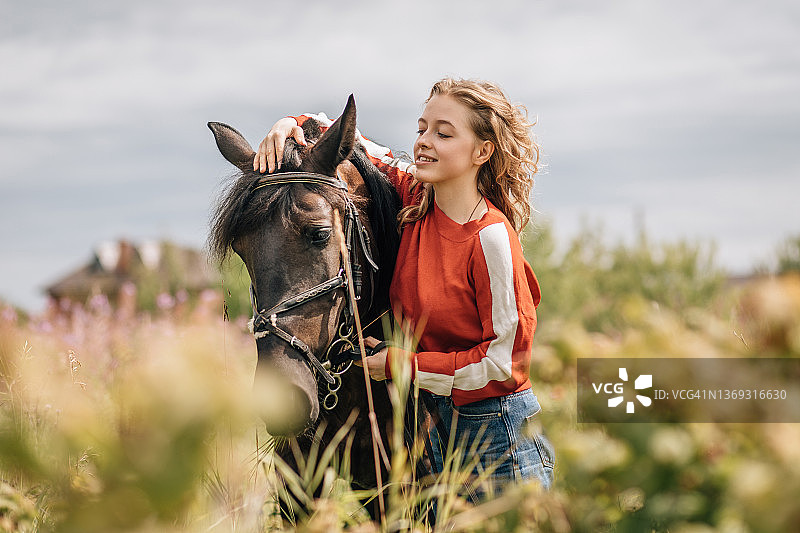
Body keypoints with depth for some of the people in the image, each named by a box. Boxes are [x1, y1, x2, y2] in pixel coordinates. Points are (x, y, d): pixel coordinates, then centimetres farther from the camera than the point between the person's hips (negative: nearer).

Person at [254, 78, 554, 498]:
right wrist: (291, 125, -10)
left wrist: (400, 364, -15)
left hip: (497, 437, -7)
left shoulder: (491, 237, -20)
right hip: (428, 424, 7)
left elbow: (507, 361, -18)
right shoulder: (414, 199, -1)